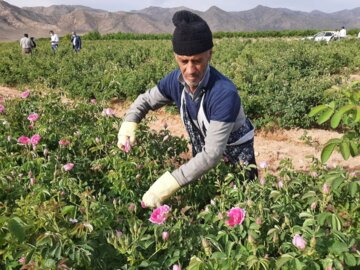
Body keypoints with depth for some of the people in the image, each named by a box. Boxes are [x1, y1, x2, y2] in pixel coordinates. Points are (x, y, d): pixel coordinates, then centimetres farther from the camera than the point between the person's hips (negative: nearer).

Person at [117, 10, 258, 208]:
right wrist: (128, 124, -18)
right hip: (201, 153, 5)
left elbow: (213, 153, -39)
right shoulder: (175, 80, -19)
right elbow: (145, 99, 1)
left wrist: (170, 183, -46)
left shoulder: (224, 93, -38)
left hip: (235, 155, -5)